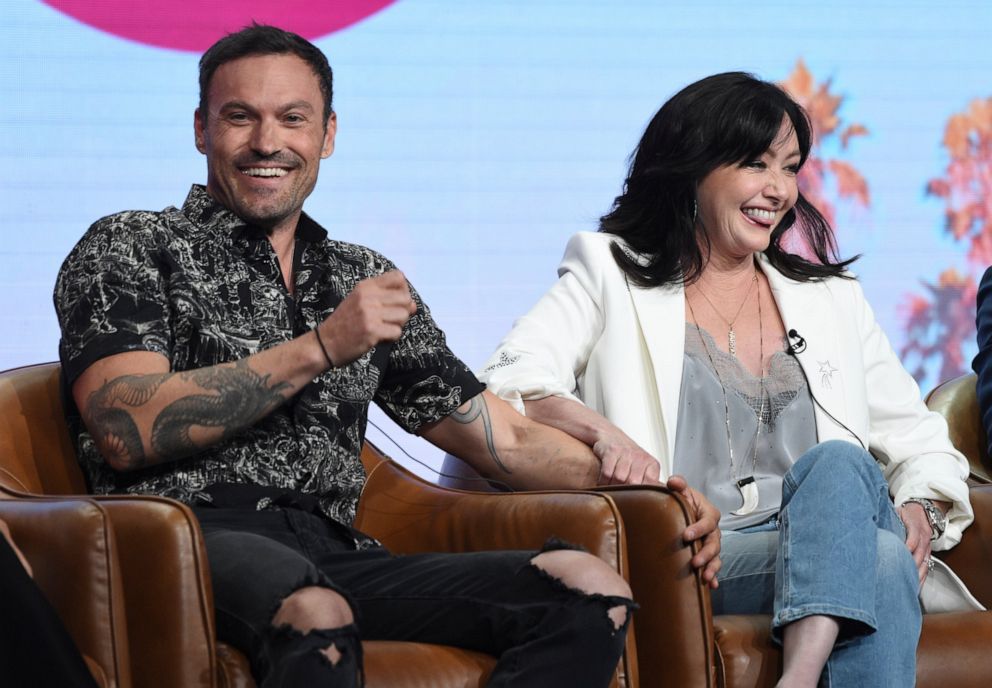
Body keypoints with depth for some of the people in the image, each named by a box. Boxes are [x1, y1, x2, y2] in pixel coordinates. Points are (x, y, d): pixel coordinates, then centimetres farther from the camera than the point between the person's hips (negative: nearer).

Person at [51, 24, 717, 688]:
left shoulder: (362, 278, 26)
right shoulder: (130, 248, 10)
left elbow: (505, 440, 24)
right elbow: (126, 433, -8)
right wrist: (320, 349, -8)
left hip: (335, 555, 6)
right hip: (195, 539, -6)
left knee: (592, 594, -19)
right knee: (314, 613, -42)